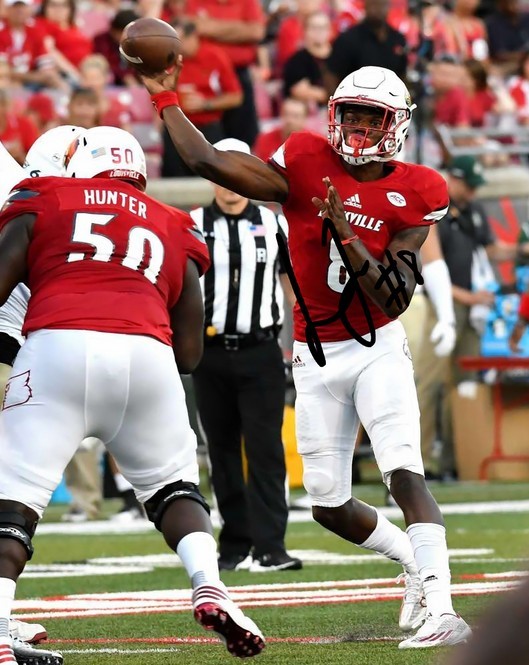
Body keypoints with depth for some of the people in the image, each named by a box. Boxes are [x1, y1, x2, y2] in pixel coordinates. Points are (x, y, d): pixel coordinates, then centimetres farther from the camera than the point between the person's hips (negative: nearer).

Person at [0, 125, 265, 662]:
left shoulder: (43, 204, 20)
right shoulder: (173, 232, 28)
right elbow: (190, 354, 24)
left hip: (59, 348, -2)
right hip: (146, 356, 3)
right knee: (173, 483, 23)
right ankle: (209, 587, 1)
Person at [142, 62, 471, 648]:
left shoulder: (413, 195, -9)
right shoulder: (305, 166, -6)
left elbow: (395, 300, -17)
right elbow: (209, 163, -9)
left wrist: (346, 236, -27)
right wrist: (166, 100, -6)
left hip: (378, 351, -3)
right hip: (315, 358, 3)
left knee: (405, 474, -22)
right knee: (328, 506, 7)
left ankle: (440, 610, -28)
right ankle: (413, 559, 34)